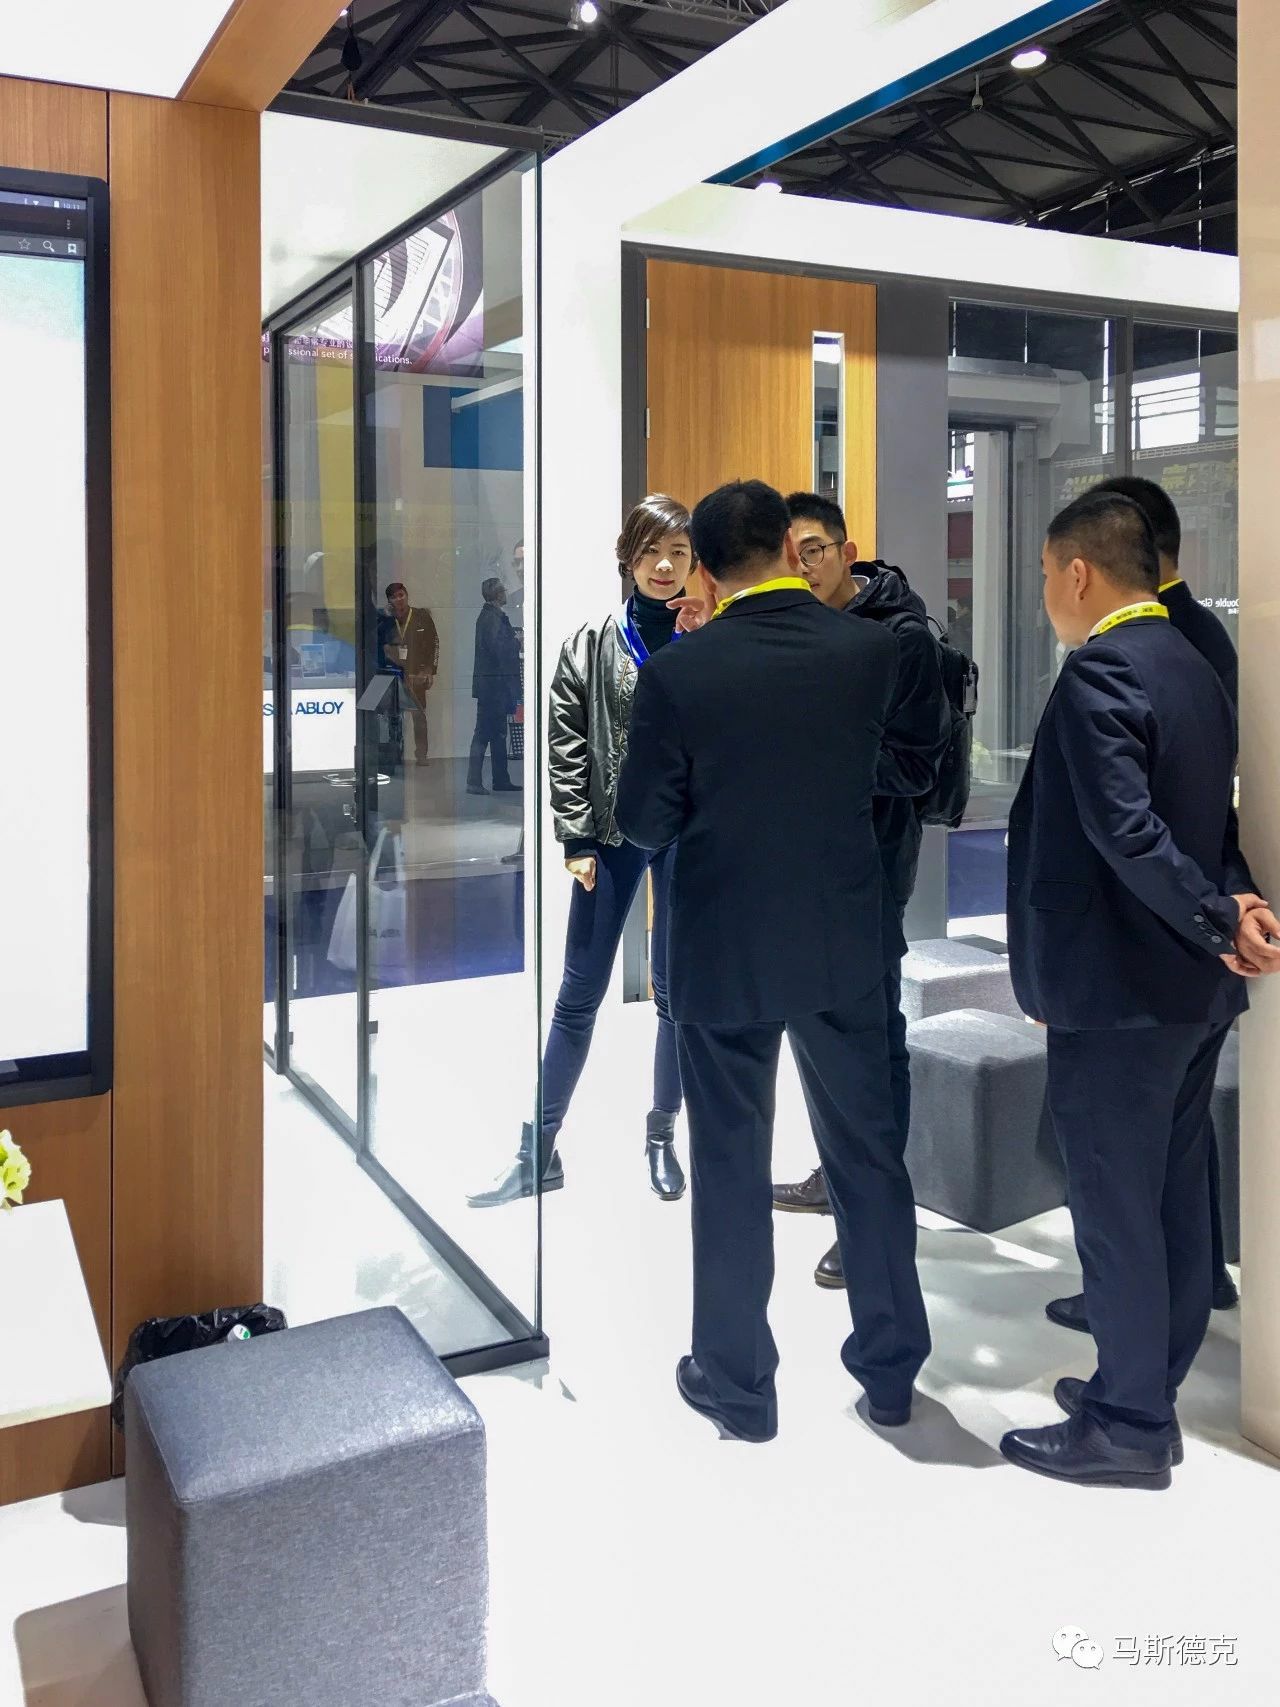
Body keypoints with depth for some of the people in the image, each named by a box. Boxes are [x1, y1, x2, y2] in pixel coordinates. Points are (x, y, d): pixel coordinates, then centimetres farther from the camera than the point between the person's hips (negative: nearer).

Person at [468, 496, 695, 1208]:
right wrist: (577, 839, -4)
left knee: (679, 991, 10)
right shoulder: (593, 644, 2)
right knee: (579, 995, 5)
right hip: (612, 834, 1)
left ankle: (663, 1137, 27)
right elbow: (567, 746, 0)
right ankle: (540, 1151, 14)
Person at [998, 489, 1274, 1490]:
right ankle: (1151, 1387, 31)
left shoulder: (1099, 673, -17)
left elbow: (1128, 832, -26)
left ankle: (1129, 1427, 14)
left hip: (1119, 992, -9)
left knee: (1116, 1209, 2)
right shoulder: (1195, 667, 12)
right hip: (1193, 991, 9)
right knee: (1175, 1196, 17)